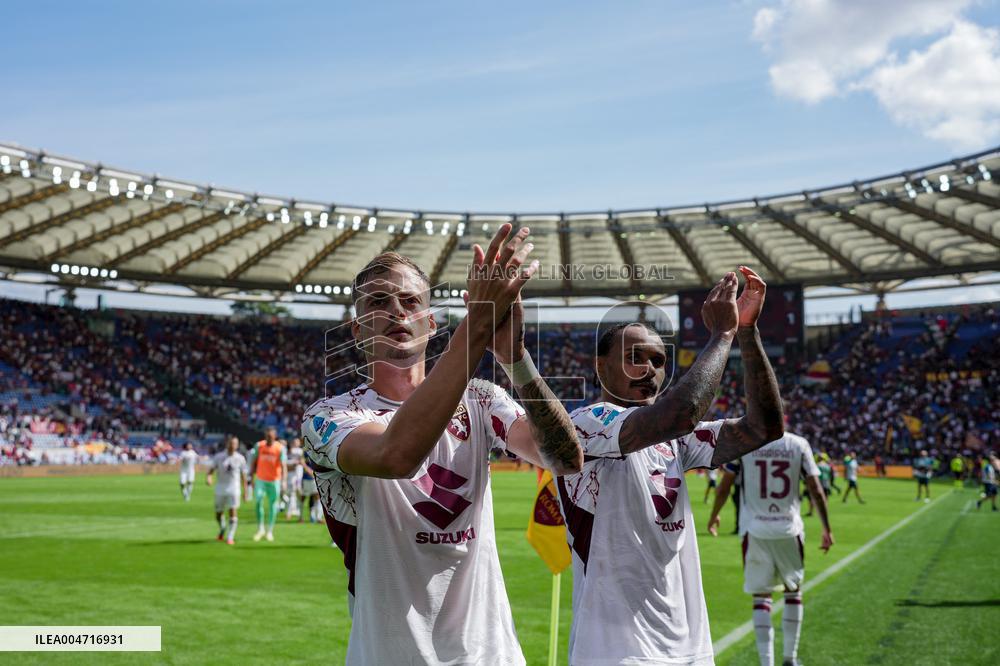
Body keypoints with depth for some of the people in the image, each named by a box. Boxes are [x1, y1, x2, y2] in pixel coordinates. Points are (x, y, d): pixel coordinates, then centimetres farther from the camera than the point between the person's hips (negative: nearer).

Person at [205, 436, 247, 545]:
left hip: (234, 490, -1)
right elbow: (210, 470, -5)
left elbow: (243, 476, 5)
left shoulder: (240, 458, -1)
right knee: (218, 514, 10)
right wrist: (208, 478, -27)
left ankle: (230, 537, -5)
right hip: (220, 489, 1)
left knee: (233, 513, -13)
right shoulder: (219, 457, -2)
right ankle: (222, 529, 39)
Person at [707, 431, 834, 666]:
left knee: (761, 597, 6)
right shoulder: (798, 444, -3)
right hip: (789, 530, 1)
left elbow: (724, 486, 2)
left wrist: (714, 515, 19)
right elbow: (816, 491, -2)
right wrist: (827, 529, 9)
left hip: (755, 530, -1)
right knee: (793, 591, 19)